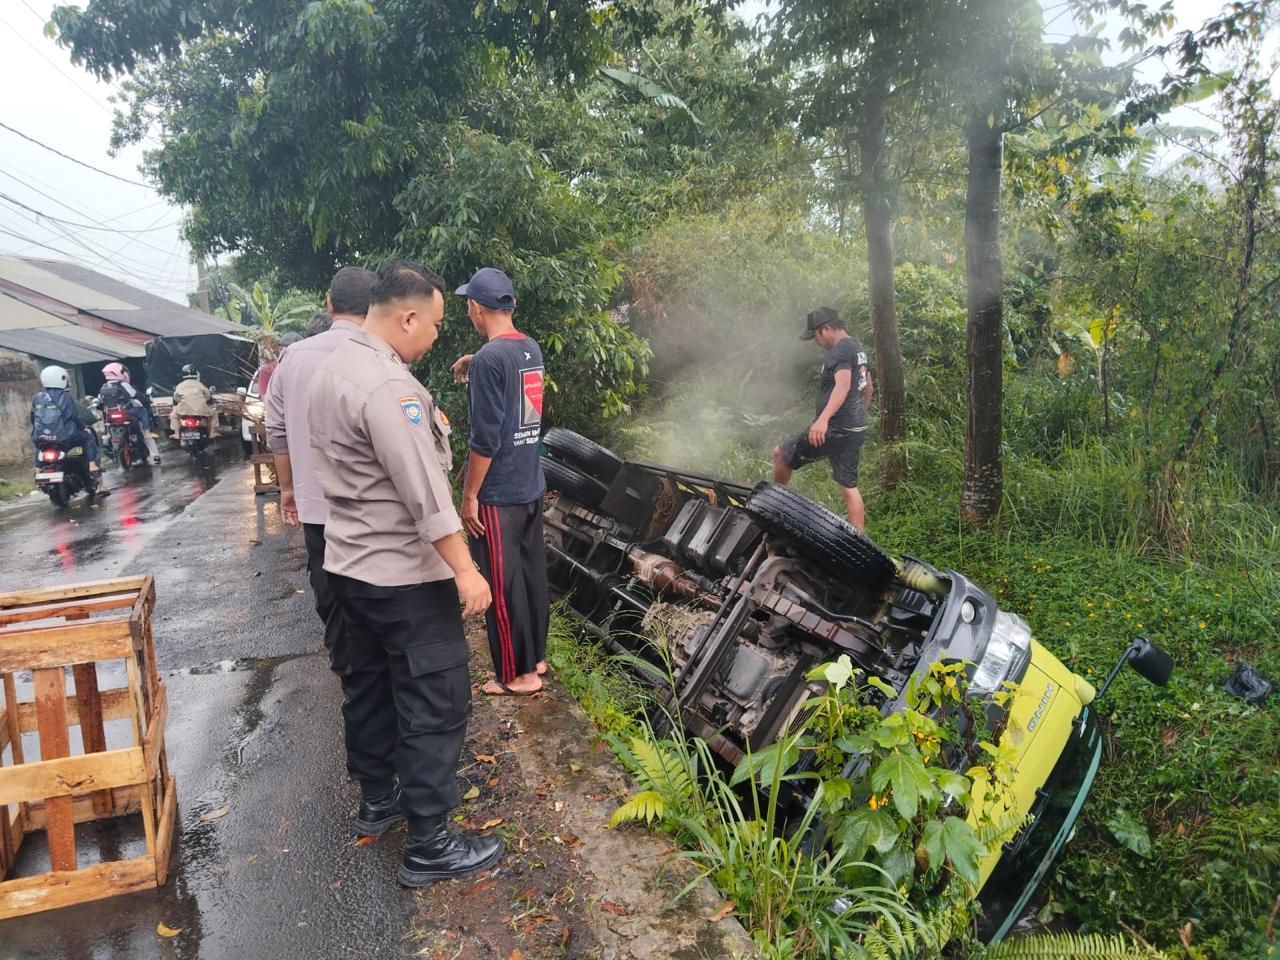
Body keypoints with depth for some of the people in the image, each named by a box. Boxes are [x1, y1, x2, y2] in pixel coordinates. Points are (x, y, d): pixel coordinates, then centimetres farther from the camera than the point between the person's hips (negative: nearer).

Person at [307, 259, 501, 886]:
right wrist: (465, 570, -23)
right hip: (404, 576, -10)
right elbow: (424, 490, -26)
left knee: (367, 687, 21)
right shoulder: (389, 385, -22)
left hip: (349, 563, 10)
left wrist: (429, 430, 11)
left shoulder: (328, 372, 10)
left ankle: (376, 800, 37)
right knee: (434, 706, 0)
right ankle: (429, 847, 9)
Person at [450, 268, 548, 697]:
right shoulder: (532, 349, 5)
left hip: (498, 493, -8)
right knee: (532, 573, 17)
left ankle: (518, 674, 14)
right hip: (531, 486, 8)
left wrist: (469, 495, -12)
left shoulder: (489, 359, -19)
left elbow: (485, 439, -20)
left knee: (503, 586, 3)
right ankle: (535, 656, 31)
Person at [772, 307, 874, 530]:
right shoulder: (857, 348, 17)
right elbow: (867, 388, 28)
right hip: (856, 429, 10)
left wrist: (823, 419, -43)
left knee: (781, 453, 4)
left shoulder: (839, 351, -15)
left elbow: (843, 385, -31)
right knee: (849, 485, 12)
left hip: (835, 428, -10)